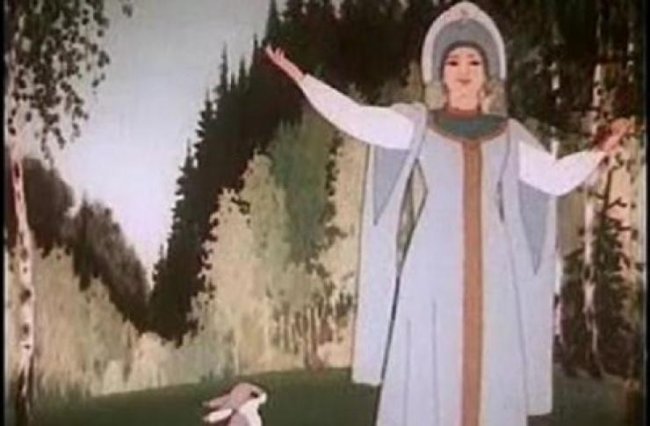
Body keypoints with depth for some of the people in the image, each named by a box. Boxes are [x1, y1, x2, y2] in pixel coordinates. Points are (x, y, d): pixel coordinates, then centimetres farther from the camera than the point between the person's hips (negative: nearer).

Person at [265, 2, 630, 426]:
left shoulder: (509, 134, 14)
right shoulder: (415, 122, 7)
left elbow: (557, 177, 13)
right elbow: (354, 117, -2)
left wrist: (602, 150, 3)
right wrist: (299, 76, -4)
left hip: (491, 271, 2)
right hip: (433, 269, -2)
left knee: (493, 373, 1)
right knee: (425, 374, -3)